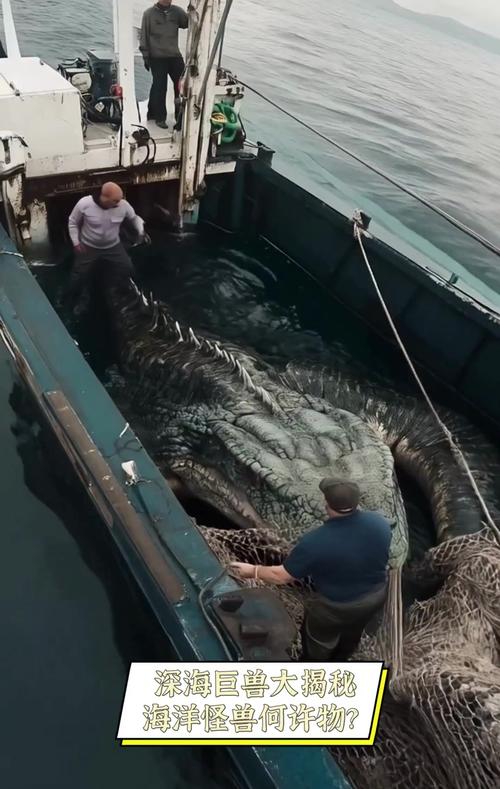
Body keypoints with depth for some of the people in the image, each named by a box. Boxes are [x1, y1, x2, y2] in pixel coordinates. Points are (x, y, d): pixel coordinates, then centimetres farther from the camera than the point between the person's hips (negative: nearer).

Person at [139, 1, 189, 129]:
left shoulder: (176, 11, 5)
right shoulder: (149, 14, -2)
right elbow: (144, 36, -1)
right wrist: (146, 56, -5)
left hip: (175, 56, 3)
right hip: (157, 57, -3)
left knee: (182, 84, 1)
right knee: (159, 88, -1)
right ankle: (159, 117, 10)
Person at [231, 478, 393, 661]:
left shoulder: (315, 541, -33)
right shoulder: (380, 522, -21)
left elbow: (283, 576, -21)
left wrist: (253, 571, -5)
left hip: (335, 607, -4)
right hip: (376, 595, 5)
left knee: (318, 639, 26)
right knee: (352, 632, 34)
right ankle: (340, 660, 61)